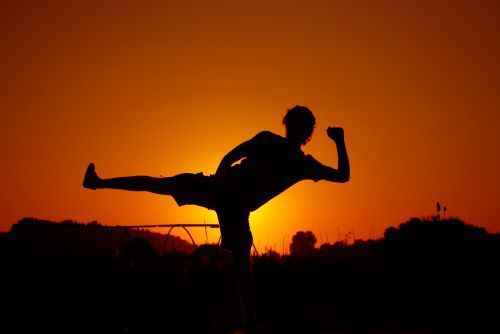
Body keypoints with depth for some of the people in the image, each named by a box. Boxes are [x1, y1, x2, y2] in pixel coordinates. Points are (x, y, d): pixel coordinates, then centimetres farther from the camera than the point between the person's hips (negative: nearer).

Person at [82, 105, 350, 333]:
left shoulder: (266, 139, 5)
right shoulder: (306, 165, 5)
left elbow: (228, 158, 5)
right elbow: (344, 175, 16)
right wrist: (340, 141, 25)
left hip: (217, 187, 0)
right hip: (237, 209, 0)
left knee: (157, 184, 9)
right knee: (242, 265, 6)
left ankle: (97, 182, 15)